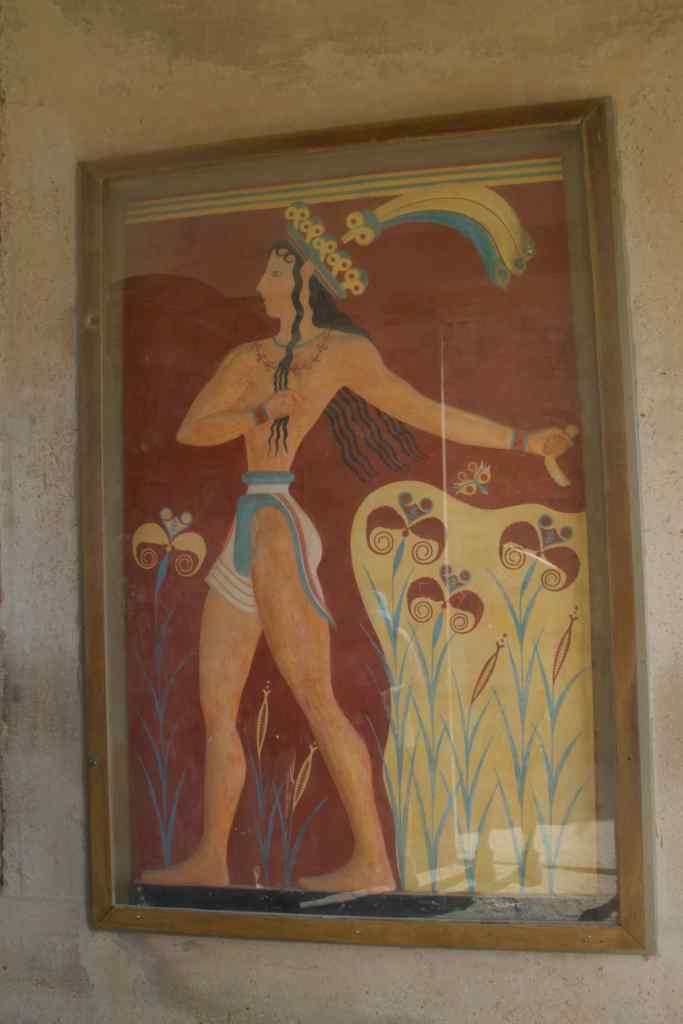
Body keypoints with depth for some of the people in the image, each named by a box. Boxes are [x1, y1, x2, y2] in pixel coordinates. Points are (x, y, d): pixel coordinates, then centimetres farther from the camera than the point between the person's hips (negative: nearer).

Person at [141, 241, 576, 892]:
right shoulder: (247, 359, 19)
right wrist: (260, 413, -9)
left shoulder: (343, 350, 3)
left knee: (314, 695, -11)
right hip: (242, 538, 7)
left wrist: (522, 440, 8)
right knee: (216, 705, 8)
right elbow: (189, 430, 9)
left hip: (282, 526, -7)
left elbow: (423, 413, 6)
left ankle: (373, 863, 0)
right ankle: (210, 860, 19)